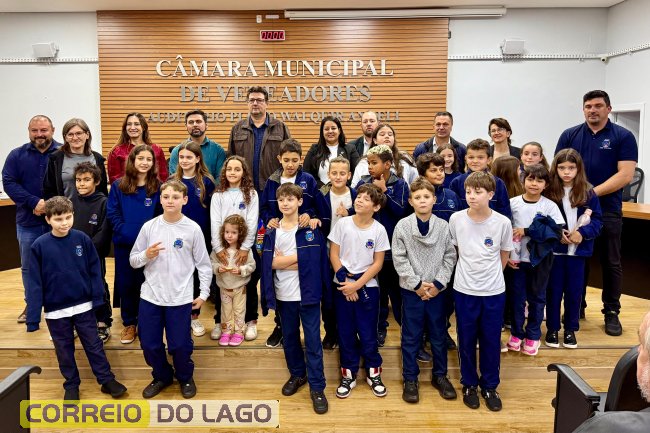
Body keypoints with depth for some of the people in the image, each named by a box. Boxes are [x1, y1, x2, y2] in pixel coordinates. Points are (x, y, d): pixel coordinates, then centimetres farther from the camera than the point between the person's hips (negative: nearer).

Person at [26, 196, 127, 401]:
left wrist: (98, 298, -6)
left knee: (94, 345, 12)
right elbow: (35, 283, -8)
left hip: (84, 306, 0)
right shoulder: (39, 246, -11)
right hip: (56, 311, 0)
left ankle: (107, 380, 25)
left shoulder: (82, 239, -9)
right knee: (64, 350, 15)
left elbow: (94, 270, -2)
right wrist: (33, 317, -9)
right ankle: (71, 385, 33)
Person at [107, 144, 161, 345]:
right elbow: (112, 213, -1)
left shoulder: (157, 187, -1)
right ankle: (129, 324, 24)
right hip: (124, 244, 1)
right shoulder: (118, 185, 1)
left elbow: (161, 216, 0)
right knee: (126, 284, 9)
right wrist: (125, 231, -13)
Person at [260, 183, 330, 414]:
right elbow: (269, 263, -8)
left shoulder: (311, 228, -3)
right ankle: (297, 375, 37)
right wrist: (298, 259, -13)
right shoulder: (271, 231, 3)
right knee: (289, 338, 18)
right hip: (284, 295, 3)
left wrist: (284, 259, -9)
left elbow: (315, 261, -11)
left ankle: (317, 387, 13)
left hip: (308, 293, -3)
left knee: (313, 340, 1)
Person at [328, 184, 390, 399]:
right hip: (343, 286, 1)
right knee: (345, 333, 9)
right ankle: (348, 375, 24)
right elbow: (334, 254, -3)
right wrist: (345, 283, -9)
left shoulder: (379, 230, -6)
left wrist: (357, 285, -12)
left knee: (368, 334, 5)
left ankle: (373, 373, 25)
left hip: (367, 287, -1)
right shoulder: (342, 224, -5)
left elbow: (378, 263, -4)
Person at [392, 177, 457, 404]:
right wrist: (417, 285, -11)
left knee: (439, 335, 14)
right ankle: (410, 379, 22)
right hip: (411, 290, -1)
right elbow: (399, 259, -8)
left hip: (437, 290, 2)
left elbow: (450, 257, 0)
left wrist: (438, 284, -9)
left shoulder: (443, 226, -2)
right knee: (411, 337, 8)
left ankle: (440, 375, 31)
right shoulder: (402, 226, -7)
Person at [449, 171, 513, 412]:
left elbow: (504, 254, 5)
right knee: (466, 340, 11)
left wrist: (491, 275, 9)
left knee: (491, 341, 12)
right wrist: (468, 271, 8)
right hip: (464, 290, 0)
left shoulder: (503, 222, -10)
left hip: (494, 292, 0)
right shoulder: (456, 219, -9)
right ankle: (469, 385, 30)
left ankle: (489, 386, 30)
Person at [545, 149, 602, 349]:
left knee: (574, 290, 11)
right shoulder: (548, 191, -6)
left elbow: (598, 220, 0)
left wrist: (583, 233, -17)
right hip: (554, 250, -1)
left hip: (578, 250, 1)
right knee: (554, 290, 9)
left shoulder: (588, 193, -2)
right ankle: (552, 328, 23)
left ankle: (570, 329, 26)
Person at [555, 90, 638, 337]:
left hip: (608, 210, -2)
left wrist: (593, 192, -19)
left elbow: (625, 175, -10)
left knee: (611, 263, 7)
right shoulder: (570, 135, 5)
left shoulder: (623, 137, -2)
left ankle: (611, 312, 19)